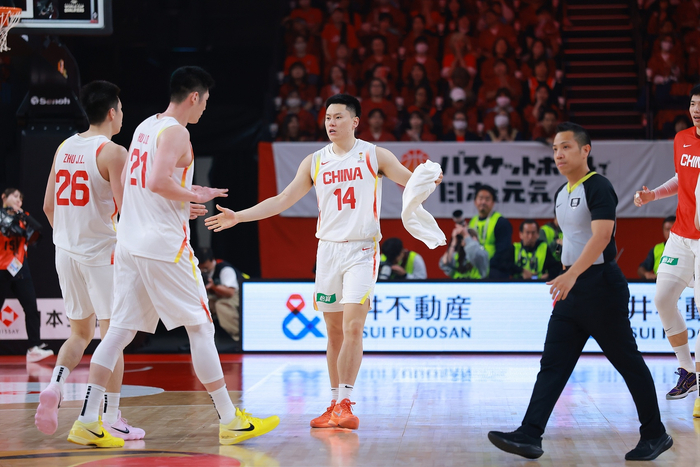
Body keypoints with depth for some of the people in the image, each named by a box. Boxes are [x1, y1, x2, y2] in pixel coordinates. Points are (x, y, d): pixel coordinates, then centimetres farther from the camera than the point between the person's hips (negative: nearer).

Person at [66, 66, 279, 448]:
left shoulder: (144, 127, 17)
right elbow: (158, 181, -24)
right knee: (200, 327, -1)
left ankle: (87, 422, -1)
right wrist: (193, 196, -8)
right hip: (164, 244, -8)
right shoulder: (176, 132, -11)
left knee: (121, 329, 6)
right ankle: (230, 421, 4)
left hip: (129, 242, 8)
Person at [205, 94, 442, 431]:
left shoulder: (374, 156, 0)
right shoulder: (315, 162, 9)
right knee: (334, 331, 7)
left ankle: (345, 404, -15)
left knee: (353, 327, -15)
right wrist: (238, 216, 5)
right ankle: (335, 404, 14)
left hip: (362, 249, -4)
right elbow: (283, 200, 11)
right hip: (328, 249, 4)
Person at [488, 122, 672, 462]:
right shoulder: (561, 194, 14)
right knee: (552, 364, 0)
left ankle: (655, 435, 13)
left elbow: (601, 236, -26)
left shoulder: (598, 188, -13)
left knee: (628, 363, 1)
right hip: (572, 287, 8)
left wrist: (571, 275, -35)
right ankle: (529, 437, -5)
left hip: (601, 284, -8)